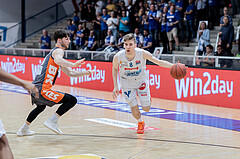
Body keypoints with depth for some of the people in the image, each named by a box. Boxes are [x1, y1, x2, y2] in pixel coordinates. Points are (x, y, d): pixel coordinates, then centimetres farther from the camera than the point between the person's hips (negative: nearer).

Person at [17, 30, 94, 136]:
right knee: (72, 100, -12)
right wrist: (74, 64, -28)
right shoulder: (58, 51, -5)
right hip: (42, 90, -11)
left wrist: (84, 73, 20)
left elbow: (70, 73, 27)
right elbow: (58, 60, -32)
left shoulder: (56, 52, 26)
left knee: (40, 107, 39)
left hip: (34, 88, 11)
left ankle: (24, 129, 47)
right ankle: (52, 121, -13)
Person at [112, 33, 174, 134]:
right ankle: (140, 123, 26)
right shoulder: (118, 57, -26)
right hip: (127, 82, 0)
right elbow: (114, 69, -4)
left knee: (146, 109, 0)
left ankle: (147, 98, 38)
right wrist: (115, 87, -6)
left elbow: (158, 62, -20)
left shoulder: (142, 53, -29)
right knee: (134, 108, -8)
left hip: (141, 80, 0)